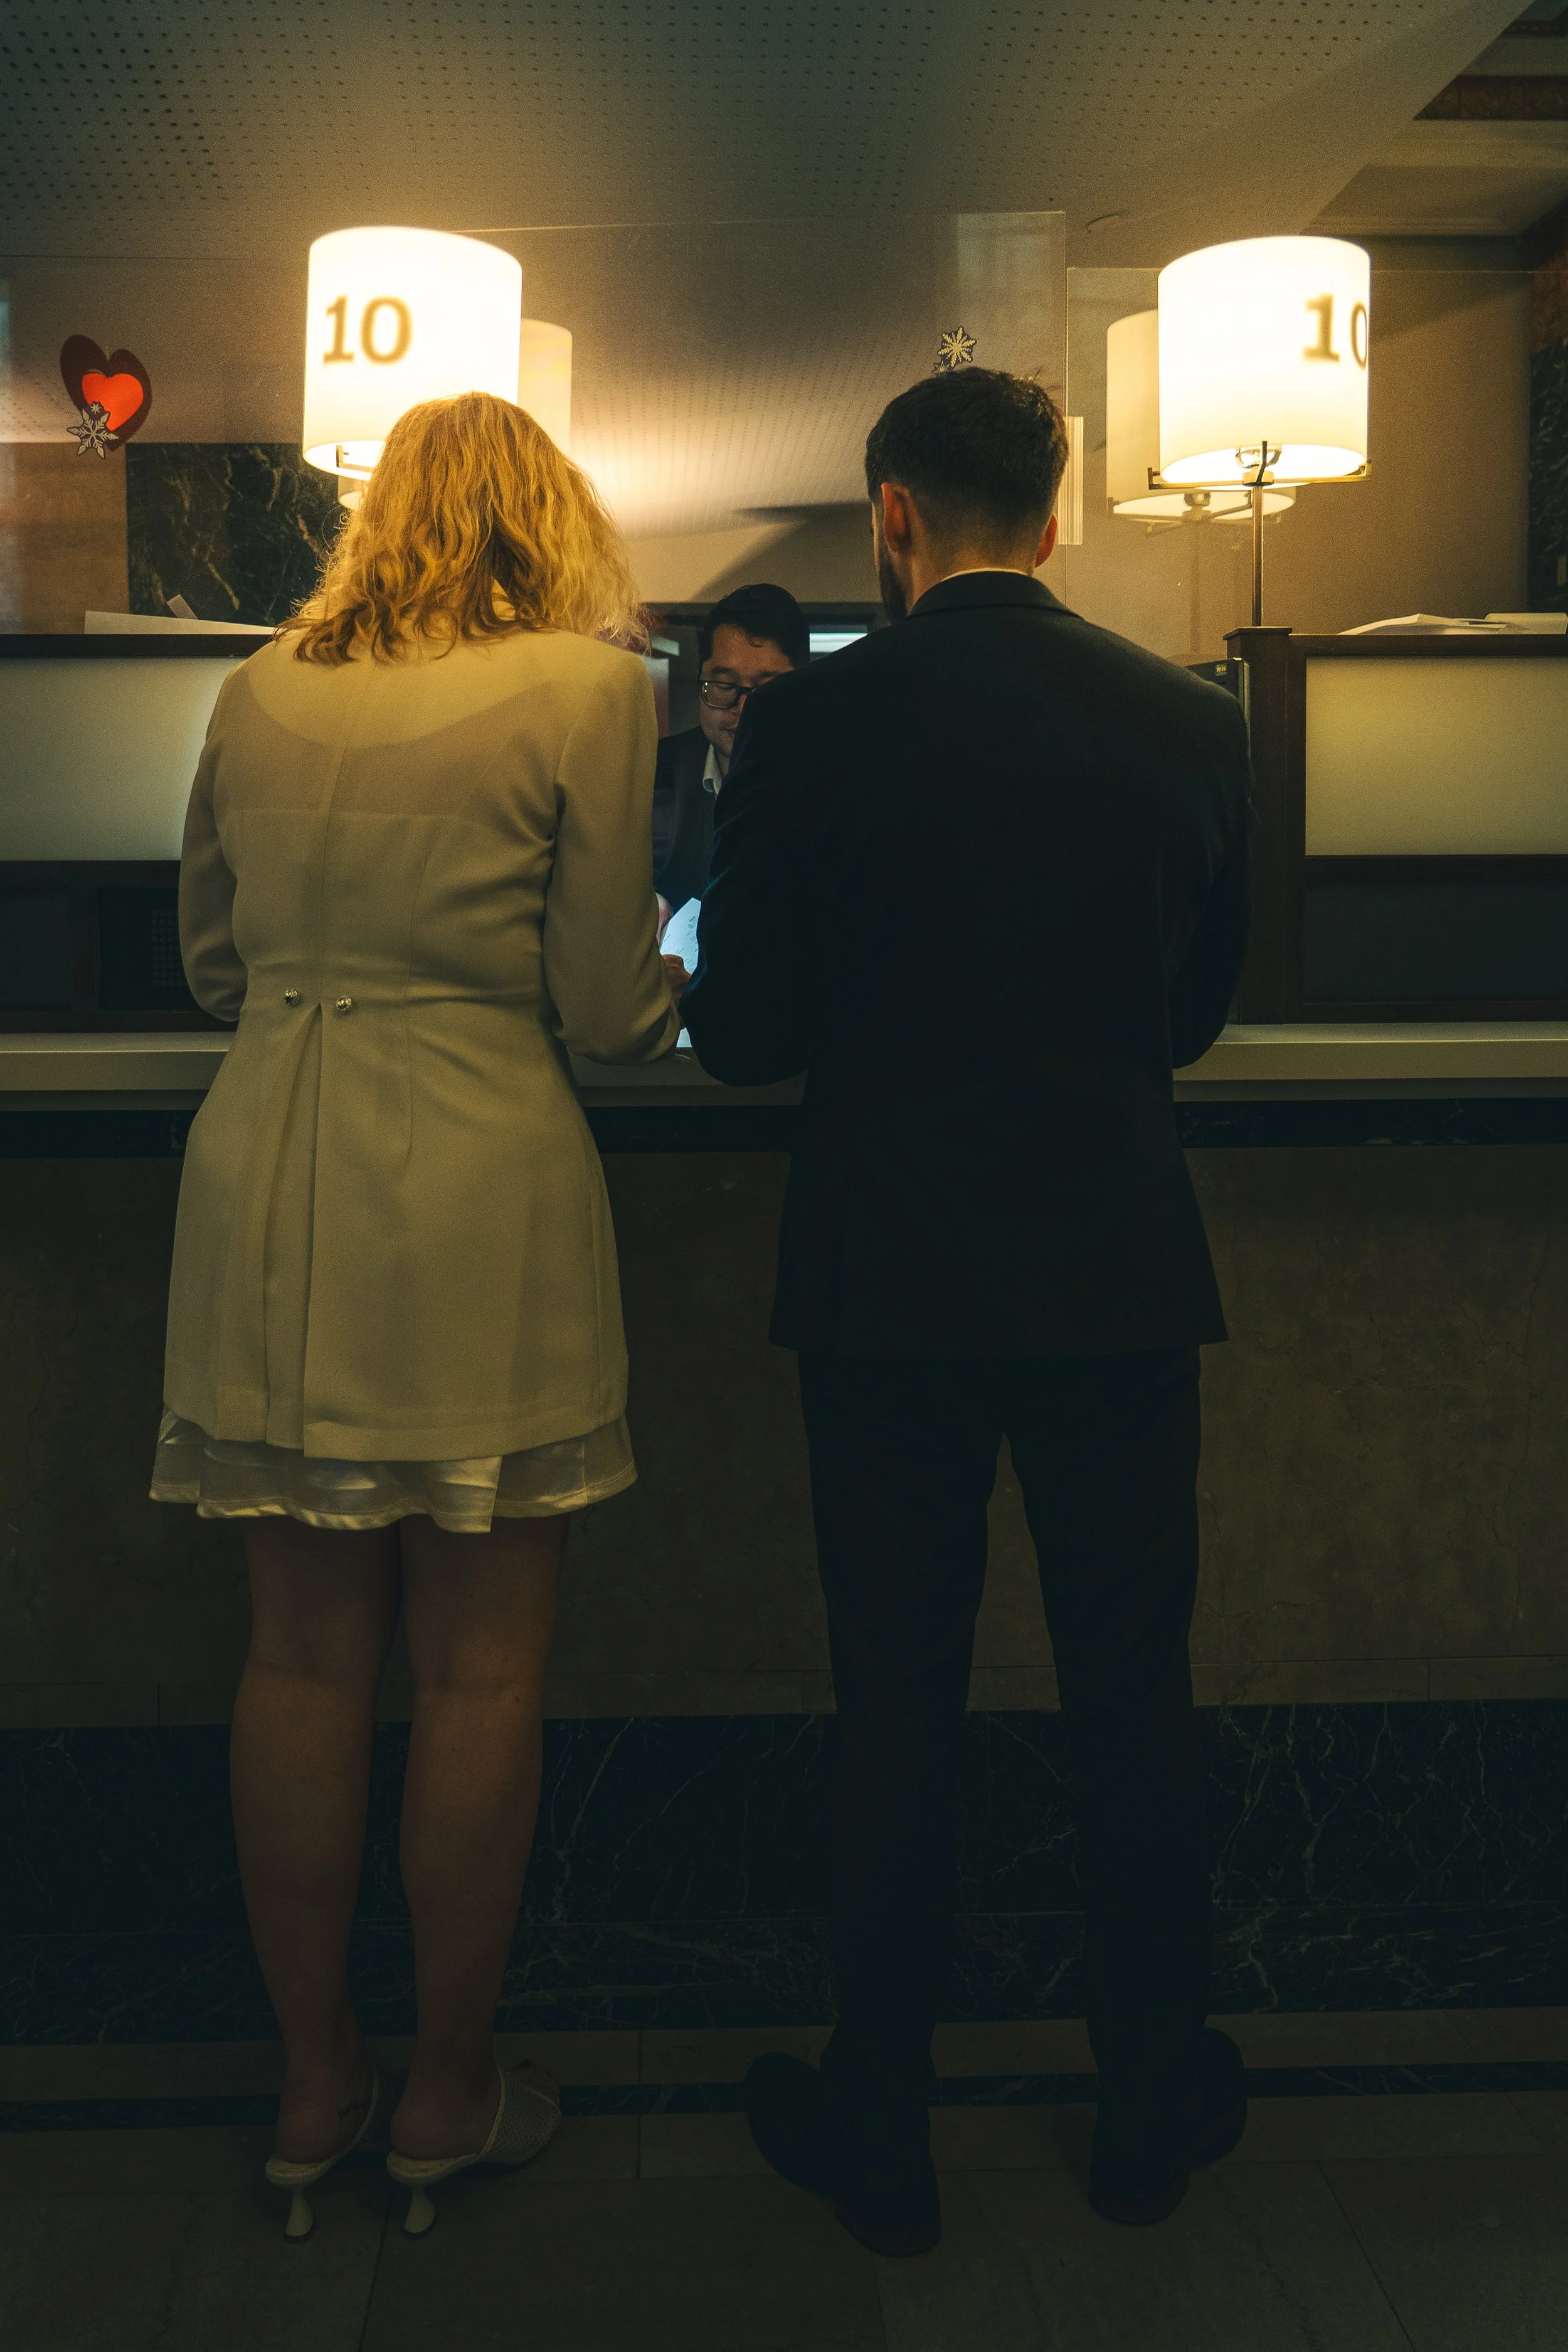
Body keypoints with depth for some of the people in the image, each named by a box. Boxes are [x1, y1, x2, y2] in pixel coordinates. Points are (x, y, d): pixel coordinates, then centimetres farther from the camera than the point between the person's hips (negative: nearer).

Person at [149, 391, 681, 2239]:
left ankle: (315, 2084, 27)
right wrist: (664, 1002, 18)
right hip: (475, 1197, -4)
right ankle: (450, 2095, 23)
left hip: (265, 1182, 5)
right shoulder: (585, 684, -2)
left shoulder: (258, 692, 11)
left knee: (304, 1656, 13)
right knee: (477, 1671, 8)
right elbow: (603, 1013, -3)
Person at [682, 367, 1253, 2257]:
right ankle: (1155, 2111, 32)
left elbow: (743, 1035, -6)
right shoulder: (1192, 723, 0)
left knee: (895, 1710, 10)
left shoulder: (815, 721, -9)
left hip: (892, 1281, -2)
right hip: (1123, 1273, 3)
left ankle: (879, 2138, 26)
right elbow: (1195, 1016, 10)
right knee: (1133, 1695, 15)